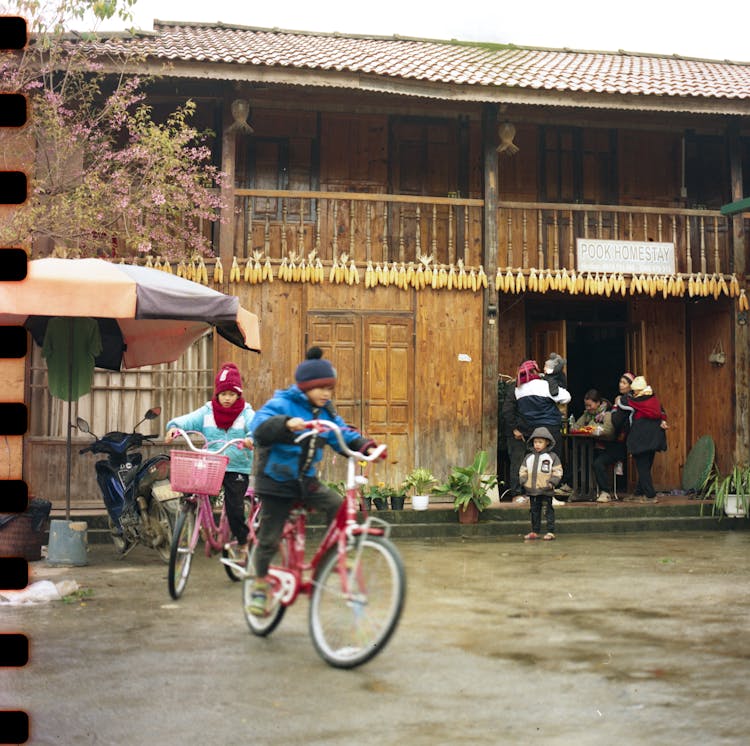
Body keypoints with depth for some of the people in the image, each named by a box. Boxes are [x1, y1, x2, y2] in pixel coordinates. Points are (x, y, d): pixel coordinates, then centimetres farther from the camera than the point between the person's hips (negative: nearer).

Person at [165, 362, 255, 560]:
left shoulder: (246, 413, 2)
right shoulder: (207, 412, 9)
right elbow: (188, 420, -5)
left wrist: (252, 438, -40)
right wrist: (174, 426, -27)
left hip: (237, 468, -3)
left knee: (234, 507, -10)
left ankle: (242, 543, 12)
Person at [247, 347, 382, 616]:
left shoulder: (325, 413, 7)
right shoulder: (282, 404, -15)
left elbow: (344, 434, 7)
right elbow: (260, 426, -31)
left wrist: (365, 445, -13)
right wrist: (286, 423, -50)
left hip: (306, 479, 5)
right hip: (276, 480, -5)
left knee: (336, 504, -20)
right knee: (269, 538, 0)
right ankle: (259, 586, 19)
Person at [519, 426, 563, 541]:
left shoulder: (552, 456, 0)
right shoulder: (529, 457, 12)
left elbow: (557, 471, -2)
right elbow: (523, 471, 15)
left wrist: (552, 482, -12)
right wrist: (524, 481, 1)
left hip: (546, 490, -4)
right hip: (532, 490, 4)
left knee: (548, 511, -1)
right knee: (534, 511, 10)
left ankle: (550, 532, 3)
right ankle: (535, 532, 17)